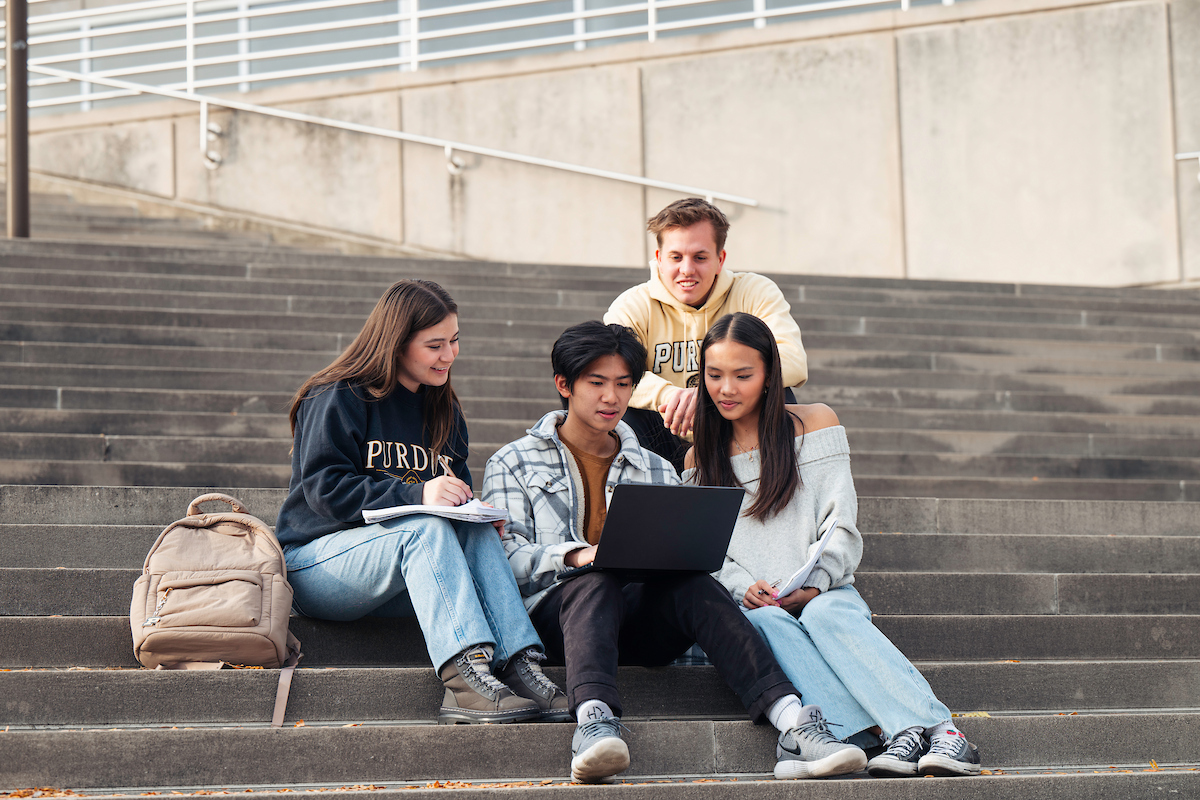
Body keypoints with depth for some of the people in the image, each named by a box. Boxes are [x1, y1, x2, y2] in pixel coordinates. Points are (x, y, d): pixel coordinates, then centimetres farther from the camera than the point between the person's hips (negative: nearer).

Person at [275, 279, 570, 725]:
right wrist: (415, 495, -29)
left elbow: (457, 493, 18)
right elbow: (324, 488, -17)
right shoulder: (338, 399, -6)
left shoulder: (443, 411, 16)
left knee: (477, 533, -23)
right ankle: (465, 677, -50)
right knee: (426, 528, -33)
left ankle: (519, 667, -40)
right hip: (315, 561, -6)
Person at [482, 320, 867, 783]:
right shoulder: (513, 463, 17)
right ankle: (594, 724, -64)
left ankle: (793, 725, -50)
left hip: (641, 616, 2)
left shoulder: (655, 471, 28)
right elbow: (507, 558, 1)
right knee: (595, 585, -37)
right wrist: (575, 555, -19)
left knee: (693, 584, -31)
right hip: (555, 610, -2)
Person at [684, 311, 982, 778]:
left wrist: (813, 586, -16)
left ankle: (939, 729, -50)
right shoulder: (701, 459, 18)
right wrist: (743, 588, -13)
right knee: (765, 621, -36)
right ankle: (893, 738, -51)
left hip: (823, 594, -1)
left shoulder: (815, 424, 10)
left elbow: (840, 528, 1)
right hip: (747, 609, 1)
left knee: (826, 615, -37)